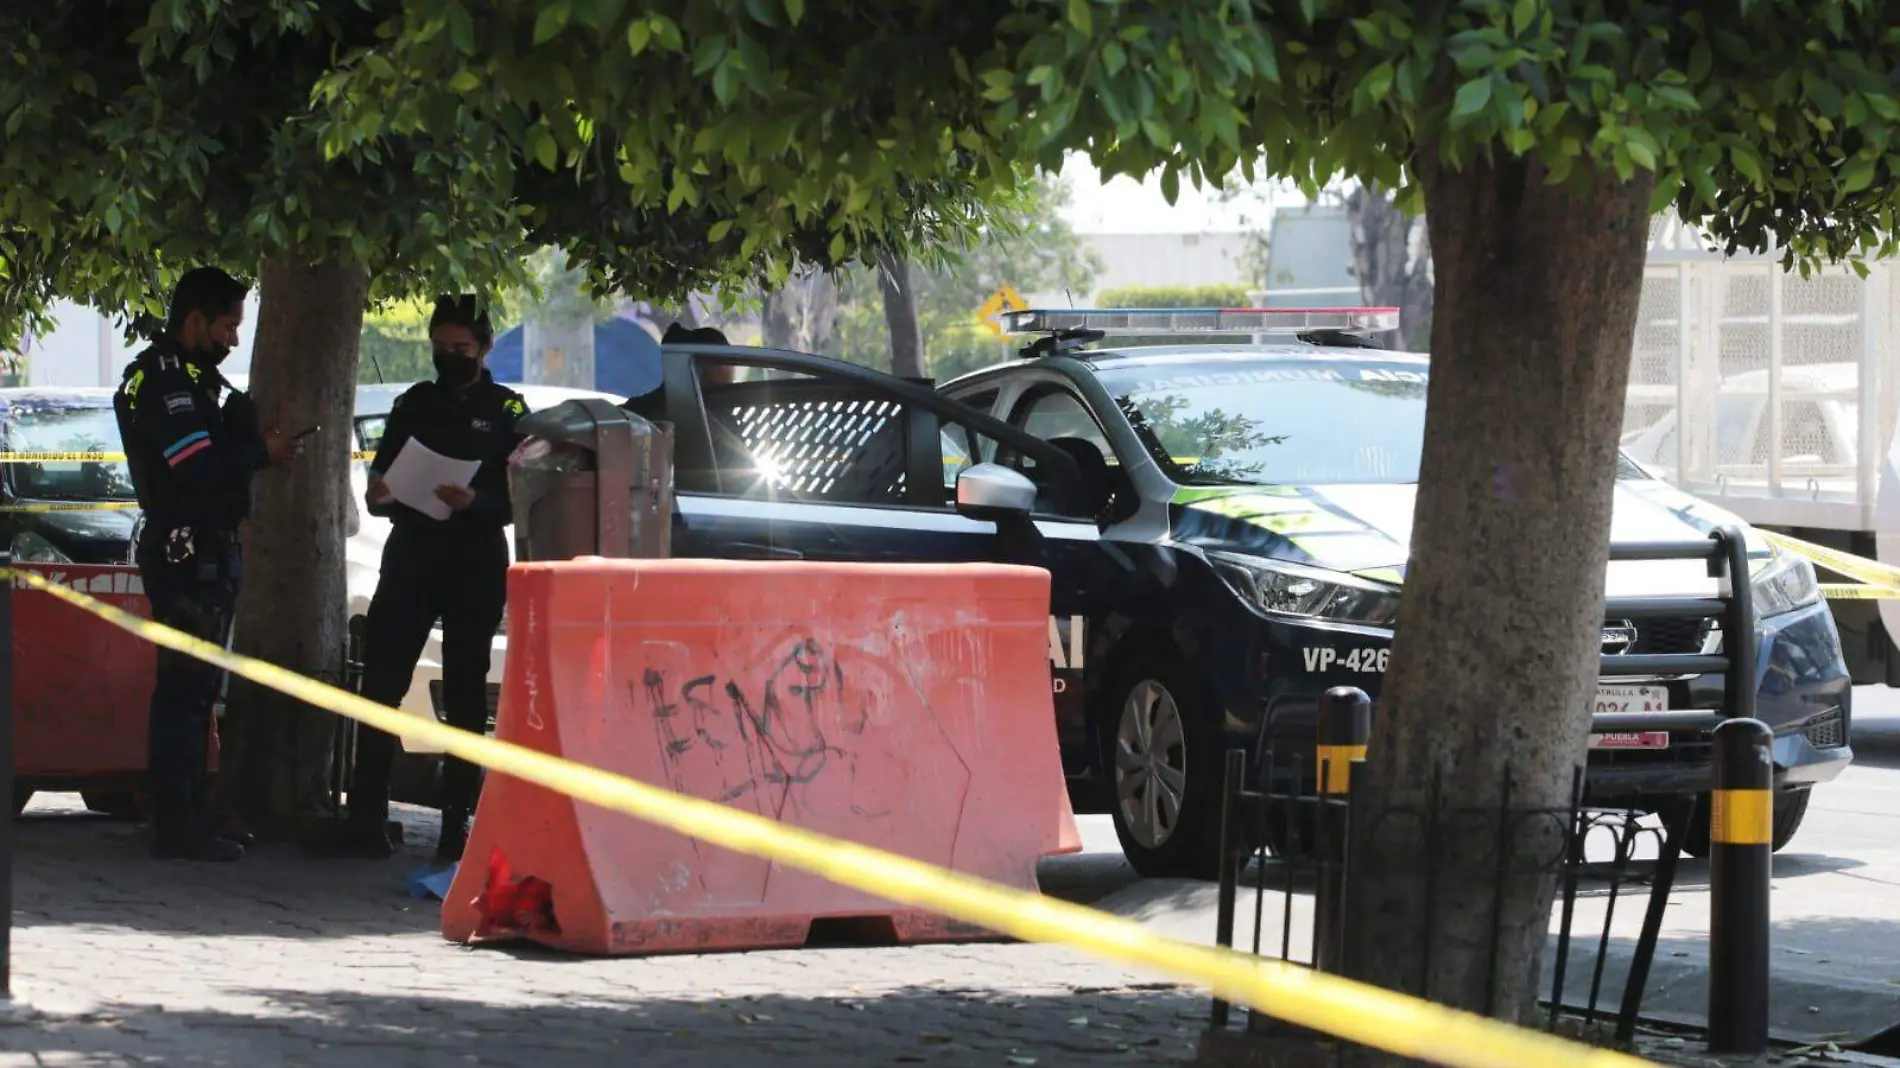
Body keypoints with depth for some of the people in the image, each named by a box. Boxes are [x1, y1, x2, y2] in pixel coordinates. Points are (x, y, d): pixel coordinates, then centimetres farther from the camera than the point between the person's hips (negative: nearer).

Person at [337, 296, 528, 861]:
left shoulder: (506, 411, 5)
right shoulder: (412, 405, 15)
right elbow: (381, 481, 16)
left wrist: (475, 502, -22)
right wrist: (381, 495, -8)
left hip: (475, 565, -3)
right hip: (409, 556, 3)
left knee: (464, 695, 1)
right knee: (381, 682, -6)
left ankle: (457, 824, 4)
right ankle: (366, 817, -7)